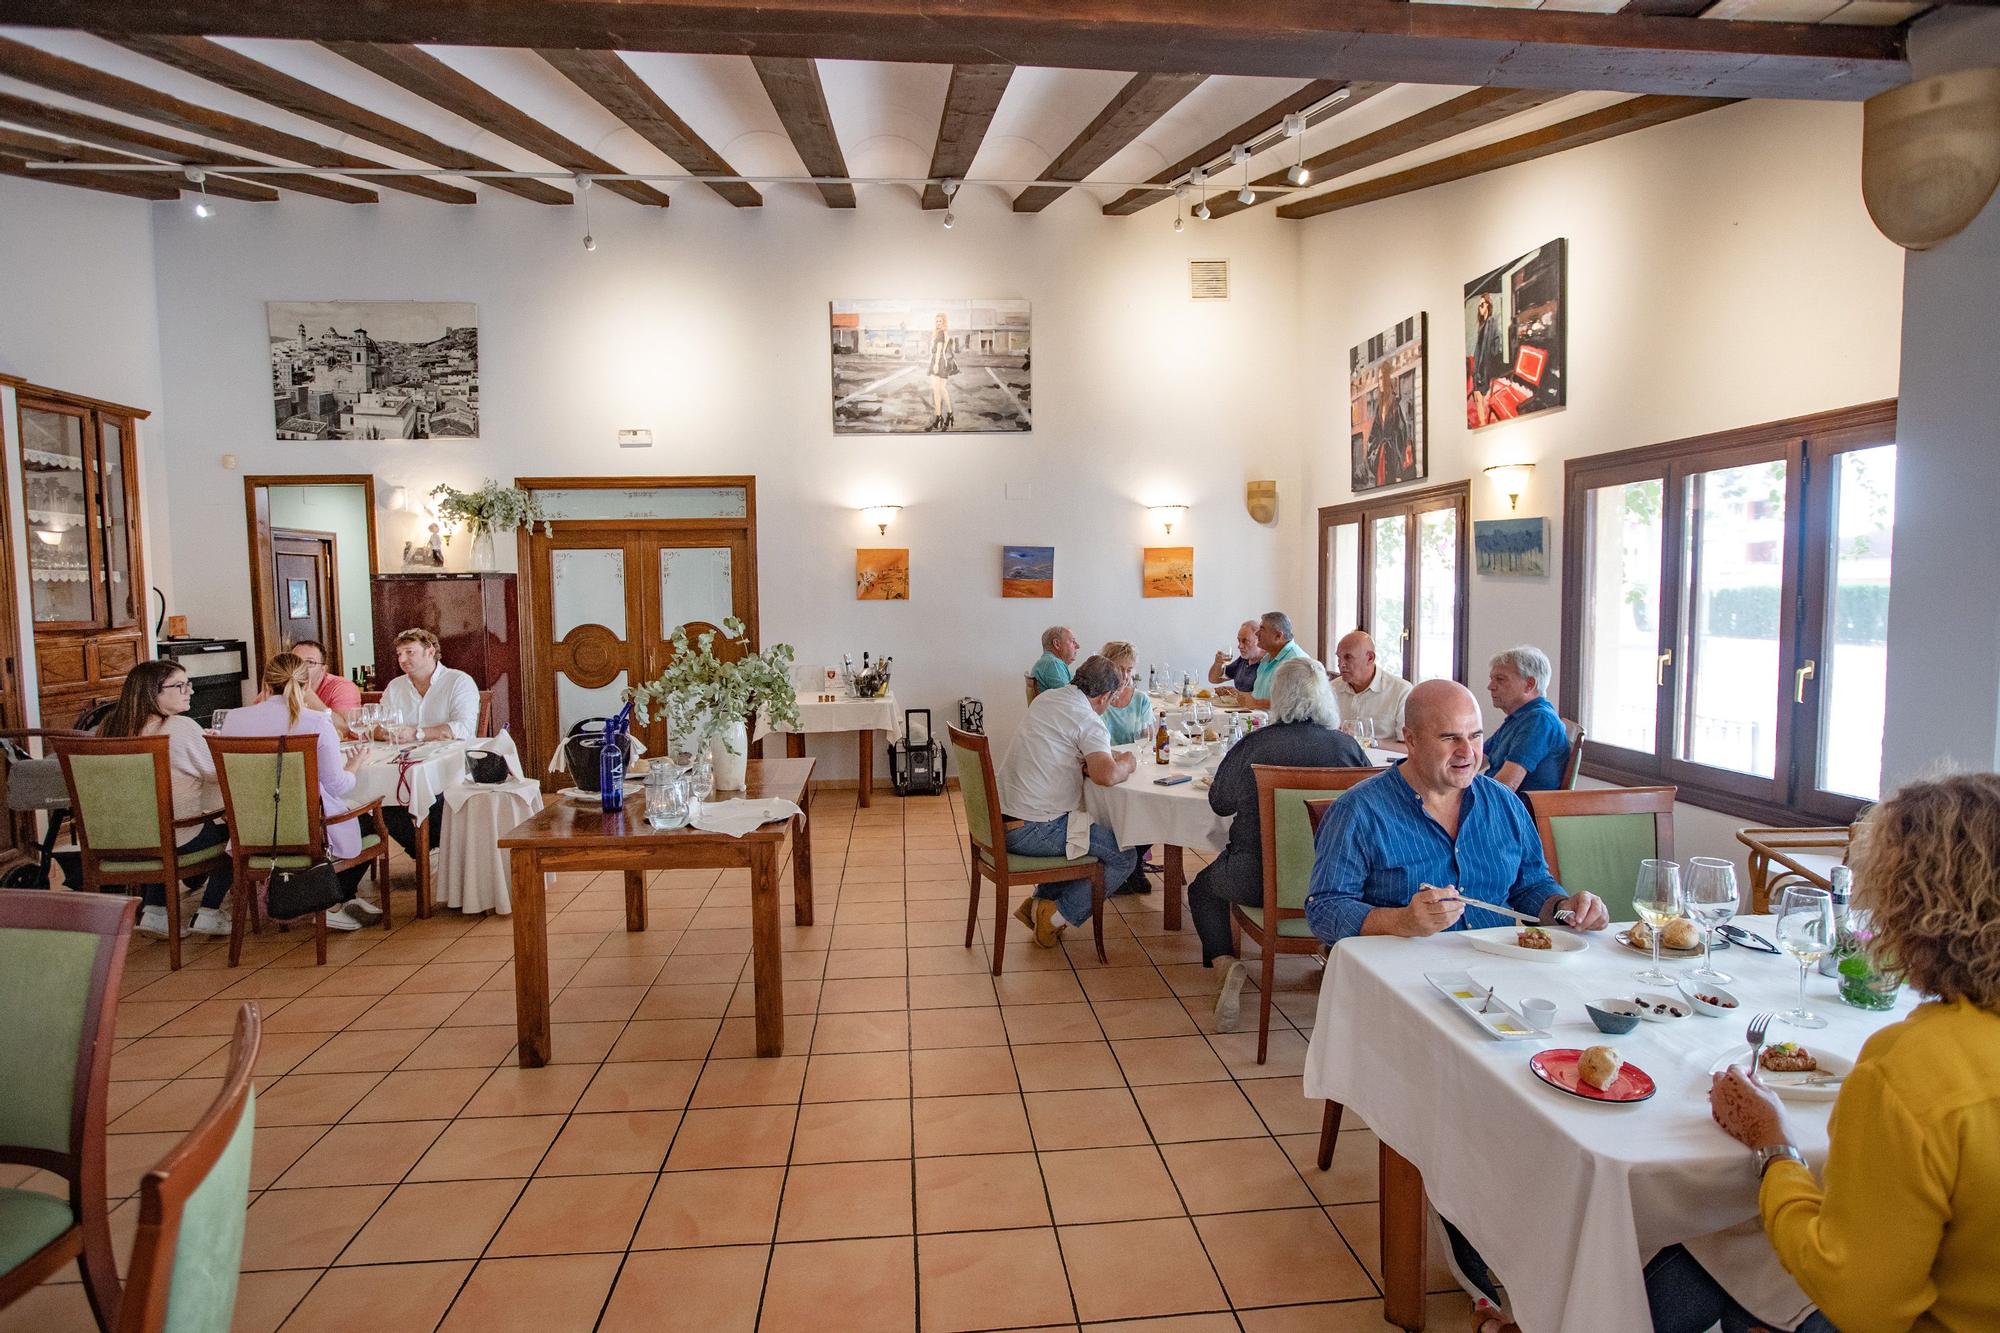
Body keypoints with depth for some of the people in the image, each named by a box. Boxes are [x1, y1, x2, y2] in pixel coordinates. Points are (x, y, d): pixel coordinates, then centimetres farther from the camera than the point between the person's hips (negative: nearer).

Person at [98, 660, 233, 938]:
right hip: (176, 838, -7)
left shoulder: (111, 726, 3)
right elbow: (218, 773, -9)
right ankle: (207, 914, 15)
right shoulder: (182, 727, -19)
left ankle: (153, 912, 27)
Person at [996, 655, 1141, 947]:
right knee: (1124, 857, 2)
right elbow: (1106, 776, -28)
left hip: (1002, 820, 9)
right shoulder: (1088, 720, -13)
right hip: (1033, 830, -9)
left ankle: (1040, 902, 24)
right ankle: (1058, 916, 4)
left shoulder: (1045, 699, 12)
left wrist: (1110, 756, 12)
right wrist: (1127, 764, -5)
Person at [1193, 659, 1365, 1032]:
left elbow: (1219, 803, 3)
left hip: (1260, 882, -2)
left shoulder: (1251, 746, -11)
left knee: (1202, 888, 26)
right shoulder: (1347, 746, -7)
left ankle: (1225, 963, 2)